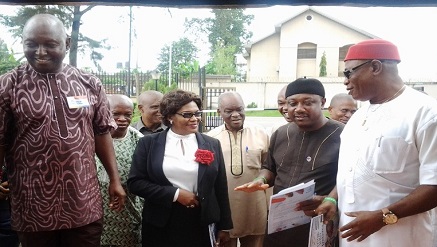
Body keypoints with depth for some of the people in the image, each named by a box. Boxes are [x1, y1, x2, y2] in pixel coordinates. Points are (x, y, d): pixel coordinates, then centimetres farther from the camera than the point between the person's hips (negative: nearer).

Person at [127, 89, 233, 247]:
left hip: (200, 225, 1)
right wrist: (175, 194, -12)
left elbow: (220, 188, 6)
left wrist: (224, 226, 6)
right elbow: (134, 182, -5)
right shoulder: (149, 143, -1)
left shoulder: (212, 145, 4)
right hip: (160, 225, -1)